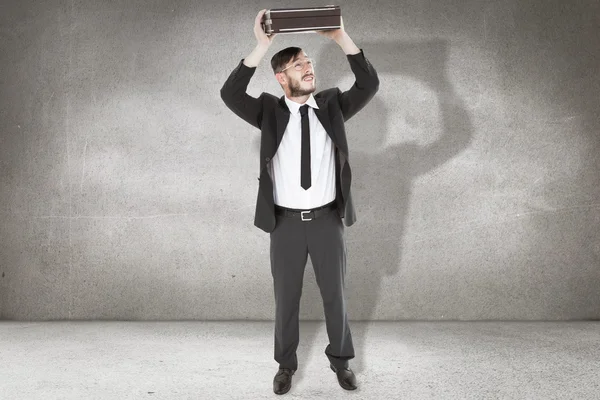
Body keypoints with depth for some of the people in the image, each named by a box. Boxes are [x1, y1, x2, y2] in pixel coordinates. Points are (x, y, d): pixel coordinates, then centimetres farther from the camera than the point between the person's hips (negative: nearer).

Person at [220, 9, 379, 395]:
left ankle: (341, 360, 32)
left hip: (327, 219, 1)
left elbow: (370, 84, -10)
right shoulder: (270, 111, -2)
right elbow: (230, 94, -18)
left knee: (335, 295, 13)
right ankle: (286, 364, 29)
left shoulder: (332, 105, 3)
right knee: (286, 297, 11)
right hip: (286, 221, -1)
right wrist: (262, 46, -25)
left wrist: (341, 37, -19)